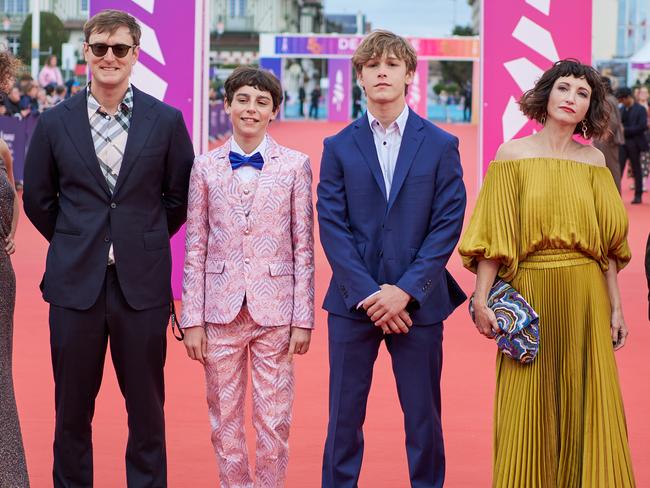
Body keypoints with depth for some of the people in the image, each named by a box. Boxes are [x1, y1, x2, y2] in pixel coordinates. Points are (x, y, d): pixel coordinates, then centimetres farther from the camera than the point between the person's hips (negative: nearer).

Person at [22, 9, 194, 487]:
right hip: (76, 282, 1)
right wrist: (76, 247, 11)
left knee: (147, 408, 7)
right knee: (72, 410, 8)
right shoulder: (56, 122, 3)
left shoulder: (166, 121, 1)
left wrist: (143, 242, 8)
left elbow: (179, 196, 9)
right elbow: (37, 198, 12)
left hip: (142, 284, -1)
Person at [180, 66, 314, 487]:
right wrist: (192, 319, 1)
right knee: (225, 420, 8)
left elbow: (304, 247, 2)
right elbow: (195, 249, 6)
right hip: (221, 310, 1)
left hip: (274, 309, -1)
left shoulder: (295, 165, 2)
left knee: (274, 421, 2)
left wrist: (304, 318, -2)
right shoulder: (206, 167, 5)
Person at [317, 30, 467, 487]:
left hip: (418, 302, -1)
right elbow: (332, 226, -1)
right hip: (353, 302, 1)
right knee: (344, 417, 6)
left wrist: (406, 291, -12)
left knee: (424, 419, 7)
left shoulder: (441, 145, 3)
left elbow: (447, 225, -3)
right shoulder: (339, 147, 5)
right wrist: (369, 294, -11)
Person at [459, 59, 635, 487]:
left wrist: (616, 307, 5)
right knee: (528, 408, 4)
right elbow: (494, 234, -5)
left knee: (588, 406, 7)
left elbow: (607, 242, 8)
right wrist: (481, 299, -12)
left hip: (586, 297, 2)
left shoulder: (594, 160, 7)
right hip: (531, 292, -2)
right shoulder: (513, 154, 0)